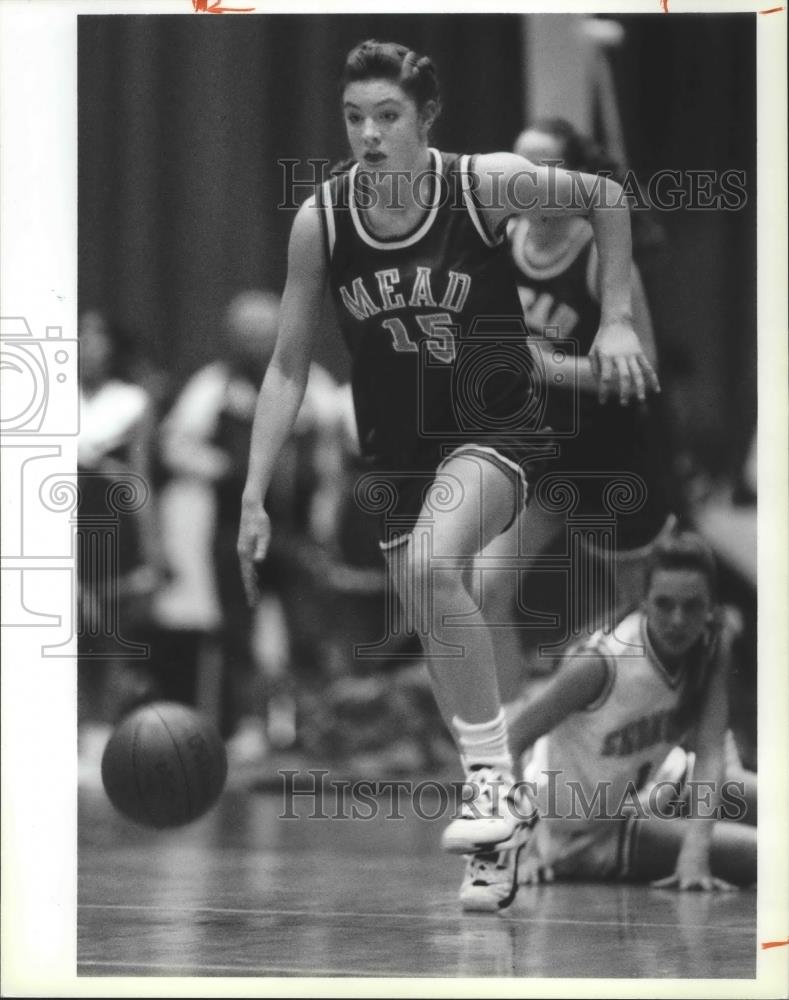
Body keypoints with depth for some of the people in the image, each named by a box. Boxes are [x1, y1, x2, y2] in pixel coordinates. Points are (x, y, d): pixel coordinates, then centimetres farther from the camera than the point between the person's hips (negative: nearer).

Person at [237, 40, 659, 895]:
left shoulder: (485, 184, -16)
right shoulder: (319, 222, -10)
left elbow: (606, 201, 2)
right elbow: (287, 368, -2)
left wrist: (614, 320, -5)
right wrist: (253, 499, -6)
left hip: (493, 427, -4)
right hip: (395, 449, 4)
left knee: (432, 567, -30)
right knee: (432, 632, 7)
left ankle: (492, 778, -21)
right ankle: (496, 796, 27)